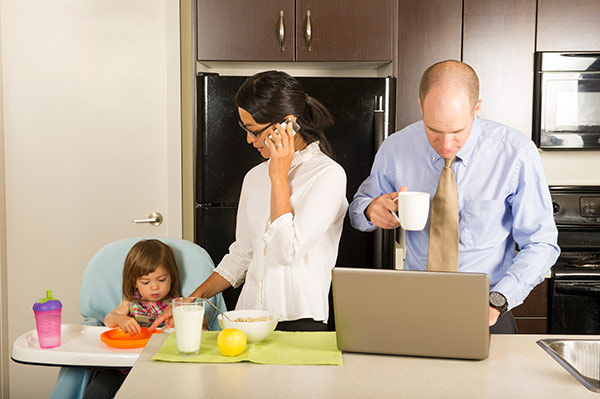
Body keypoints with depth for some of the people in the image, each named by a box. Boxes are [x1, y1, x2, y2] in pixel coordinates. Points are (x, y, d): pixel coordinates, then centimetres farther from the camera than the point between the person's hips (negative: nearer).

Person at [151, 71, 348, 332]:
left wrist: (279, 177, -10)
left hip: (300, 321, -5)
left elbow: (288, 250, -16)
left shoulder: (328, 174, -6)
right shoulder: (255, 176, 15)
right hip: (248, 320, 6)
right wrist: (194, 298, 14)